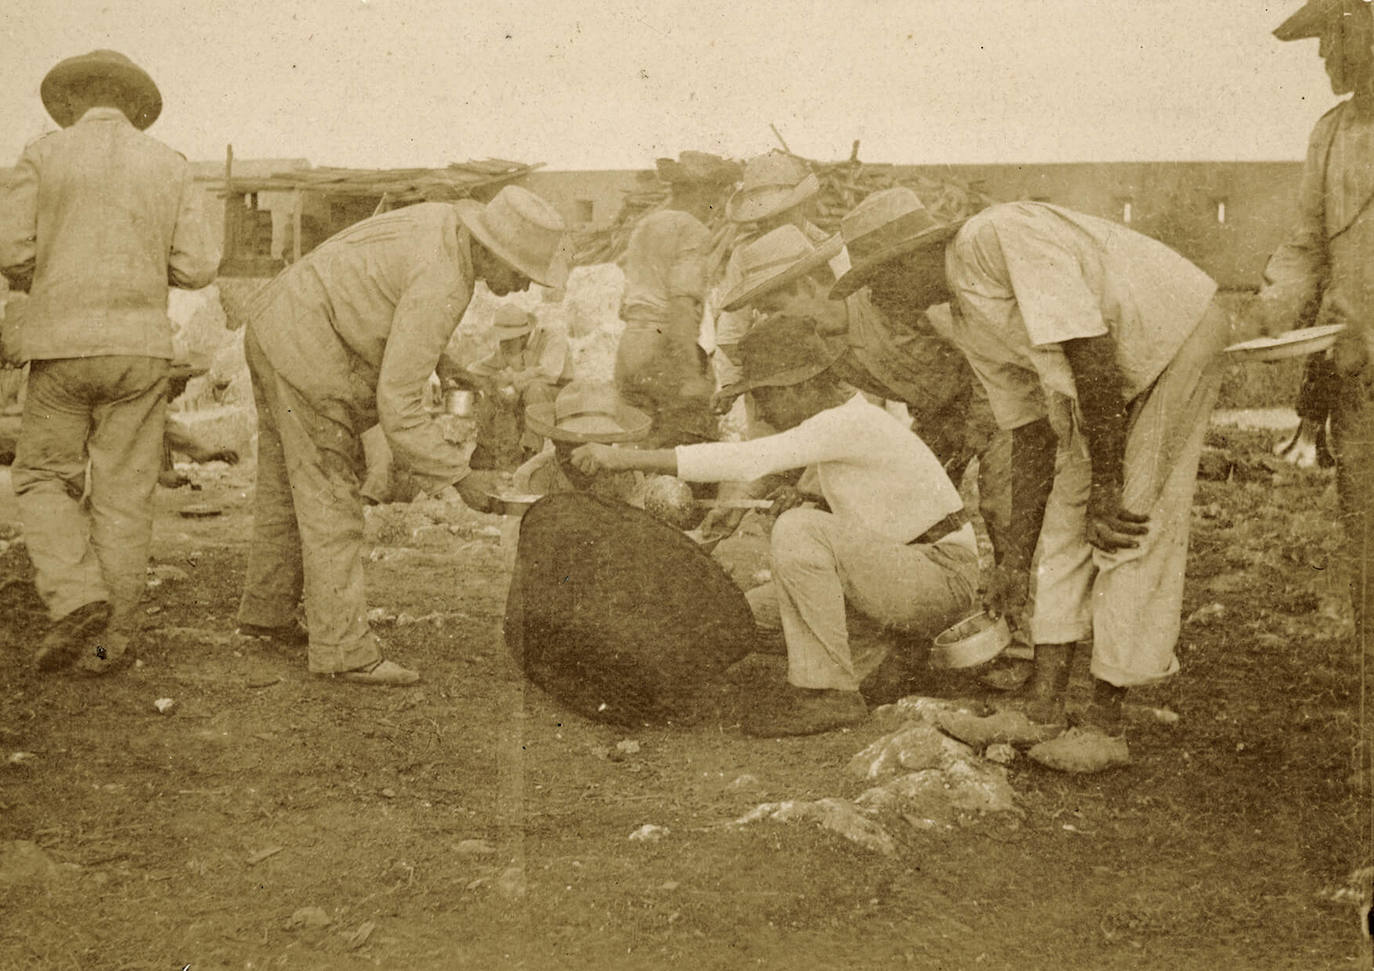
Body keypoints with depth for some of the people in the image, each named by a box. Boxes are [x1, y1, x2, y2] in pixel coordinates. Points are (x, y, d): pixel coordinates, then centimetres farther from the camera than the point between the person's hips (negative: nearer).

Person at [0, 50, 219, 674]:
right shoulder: (170, 166, 6)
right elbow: (197, 267, 1)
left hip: (63, 347, -2)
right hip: (140, 349, 2)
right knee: (124, 495, 6)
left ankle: (78, 600, -5)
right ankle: (113, 639, 8)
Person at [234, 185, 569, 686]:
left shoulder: (441, 220, 2)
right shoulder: (441, 287, -26)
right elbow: (397, 405, -27)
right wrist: (461, 477, -21)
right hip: (306, 350, -10)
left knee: (286, 486, 20)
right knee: (329, 499, -7)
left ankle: (265, 610, 33)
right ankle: (344, 647, -3)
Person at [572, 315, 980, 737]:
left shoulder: (849, 422, -21)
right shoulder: (837, 421, 10)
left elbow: (746, 460, -31)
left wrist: (628, 457, -33)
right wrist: (805, 506, 0)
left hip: (943, 578, -9)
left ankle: (826, 691, -25)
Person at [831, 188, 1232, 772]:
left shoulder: (1002, 236, -24)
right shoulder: (972, 332, 4)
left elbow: (1091, 350, -29)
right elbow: (1032, 437, 9)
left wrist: (1106, 488, -26)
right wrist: (1015, 560, 11)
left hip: (1177, 336, -9)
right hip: (1116, 377, 9)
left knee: (1133, 533, -10)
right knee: (1064, 524, 4)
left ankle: (1104, 725, -3)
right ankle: (1043, 709, 9)